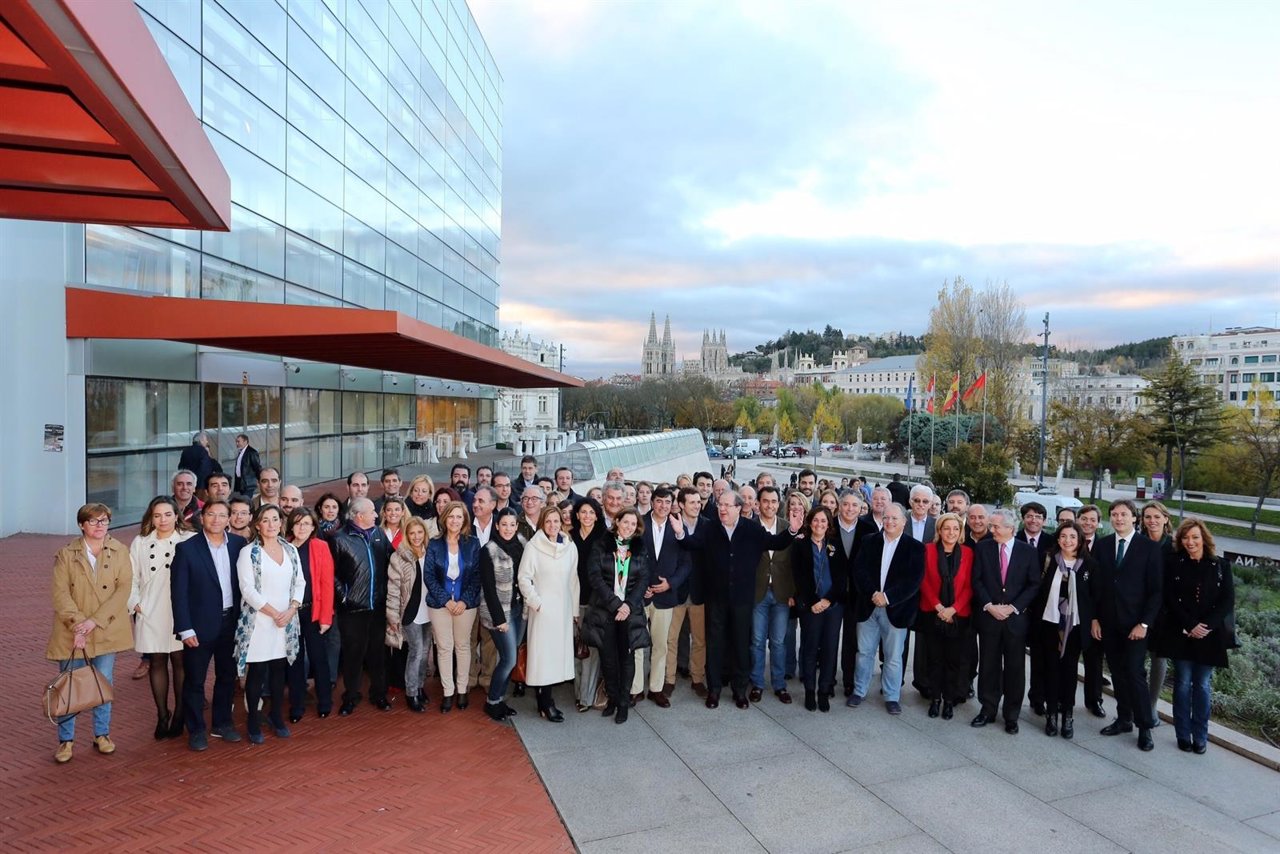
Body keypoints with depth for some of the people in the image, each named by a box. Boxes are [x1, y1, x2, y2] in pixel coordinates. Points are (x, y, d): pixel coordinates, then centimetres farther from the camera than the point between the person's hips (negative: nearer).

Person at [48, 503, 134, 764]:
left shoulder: (120, 551, -1)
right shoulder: (66, 554, -2)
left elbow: (124, 588, -8)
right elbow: (60, 593, -7)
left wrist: (95, 621, -16)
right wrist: (78, 623, -19)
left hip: (106, 630, 1)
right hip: (73, 632, 0)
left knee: (104, 684, 9)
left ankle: (102, 734, 25)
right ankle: (66, 739, 22)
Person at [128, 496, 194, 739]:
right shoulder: (140, 542, 5)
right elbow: (131, 577, 8)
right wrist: (135, 603, -1)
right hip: (151, 613, 3)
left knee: (180, 662, 4)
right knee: (157, 663, 10)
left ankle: (179, 716, 18)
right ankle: (162, 716, 22)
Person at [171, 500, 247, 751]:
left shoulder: (238, 544, 0)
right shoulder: (187, 549, -9)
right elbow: (178, 592, -9)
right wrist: (185, 629, -12)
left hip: (231, 622, 3)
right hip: (201, 624, -3)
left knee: (227, 676, 16)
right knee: (194, 680, 9)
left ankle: (221, 723, 32)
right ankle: (196, 730, 25)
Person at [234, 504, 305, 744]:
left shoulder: (291, 550, 7)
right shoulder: (248, 552, -6)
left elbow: (300, 583, 7)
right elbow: (247, 589, -12)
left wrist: (291, 611, -8)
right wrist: (274, 613, -14)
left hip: (286, 623, 4)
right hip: (258, 622, -4)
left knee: (279, 671, 12)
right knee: (256, 673, 2)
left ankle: (277, 719, 25)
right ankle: (254, 724, 15)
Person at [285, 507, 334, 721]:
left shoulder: (321, 547, -5)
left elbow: (327, 584, -7)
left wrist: (326, 616, -11)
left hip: (314, 612, -2)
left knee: (318, 657, 7)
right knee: (295, 659, 11)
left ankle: (325, 703, 23)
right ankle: (296, 706, 24)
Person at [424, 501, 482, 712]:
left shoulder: (473, 543, -1)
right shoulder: (434, 544, -1)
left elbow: (477, 575, -2)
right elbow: (428, 576, -4)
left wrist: (465, 600, -12)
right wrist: (446, 600, -11)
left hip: (465, 603, 0)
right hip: (440, 602, 0)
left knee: (463, 646, 9)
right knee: (444, 647, 4)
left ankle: (462, 690, 21)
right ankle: (448, 692, 14)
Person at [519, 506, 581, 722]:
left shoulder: (570, 547, 2)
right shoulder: (533, 547, -7)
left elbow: (573, 580, 8)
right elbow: (524, 578, -6)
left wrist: (574, 609, 9)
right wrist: (536, 603, -11)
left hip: (563, 609, 4)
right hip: (542, 610, -4)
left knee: (558, 653, 8)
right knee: (542, 654, -1)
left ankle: (544, 699, 20)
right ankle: (546, 703, 9)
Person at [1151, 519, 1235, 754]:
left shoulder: (1220, 565, 4)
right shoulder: (1173, 562, 1)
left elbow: (1228, 601, -1)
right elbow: (1170, 598, -3)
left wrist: (1206, 626, -12)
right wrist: (1189, 626, -12)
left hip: (1210, 635, 1)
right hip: (1181, 633, -1)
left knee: (1202, 685, 5)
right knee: (1183, 683, 3)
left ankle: (1200, 736, 14)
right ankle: (1183, 734, 11)